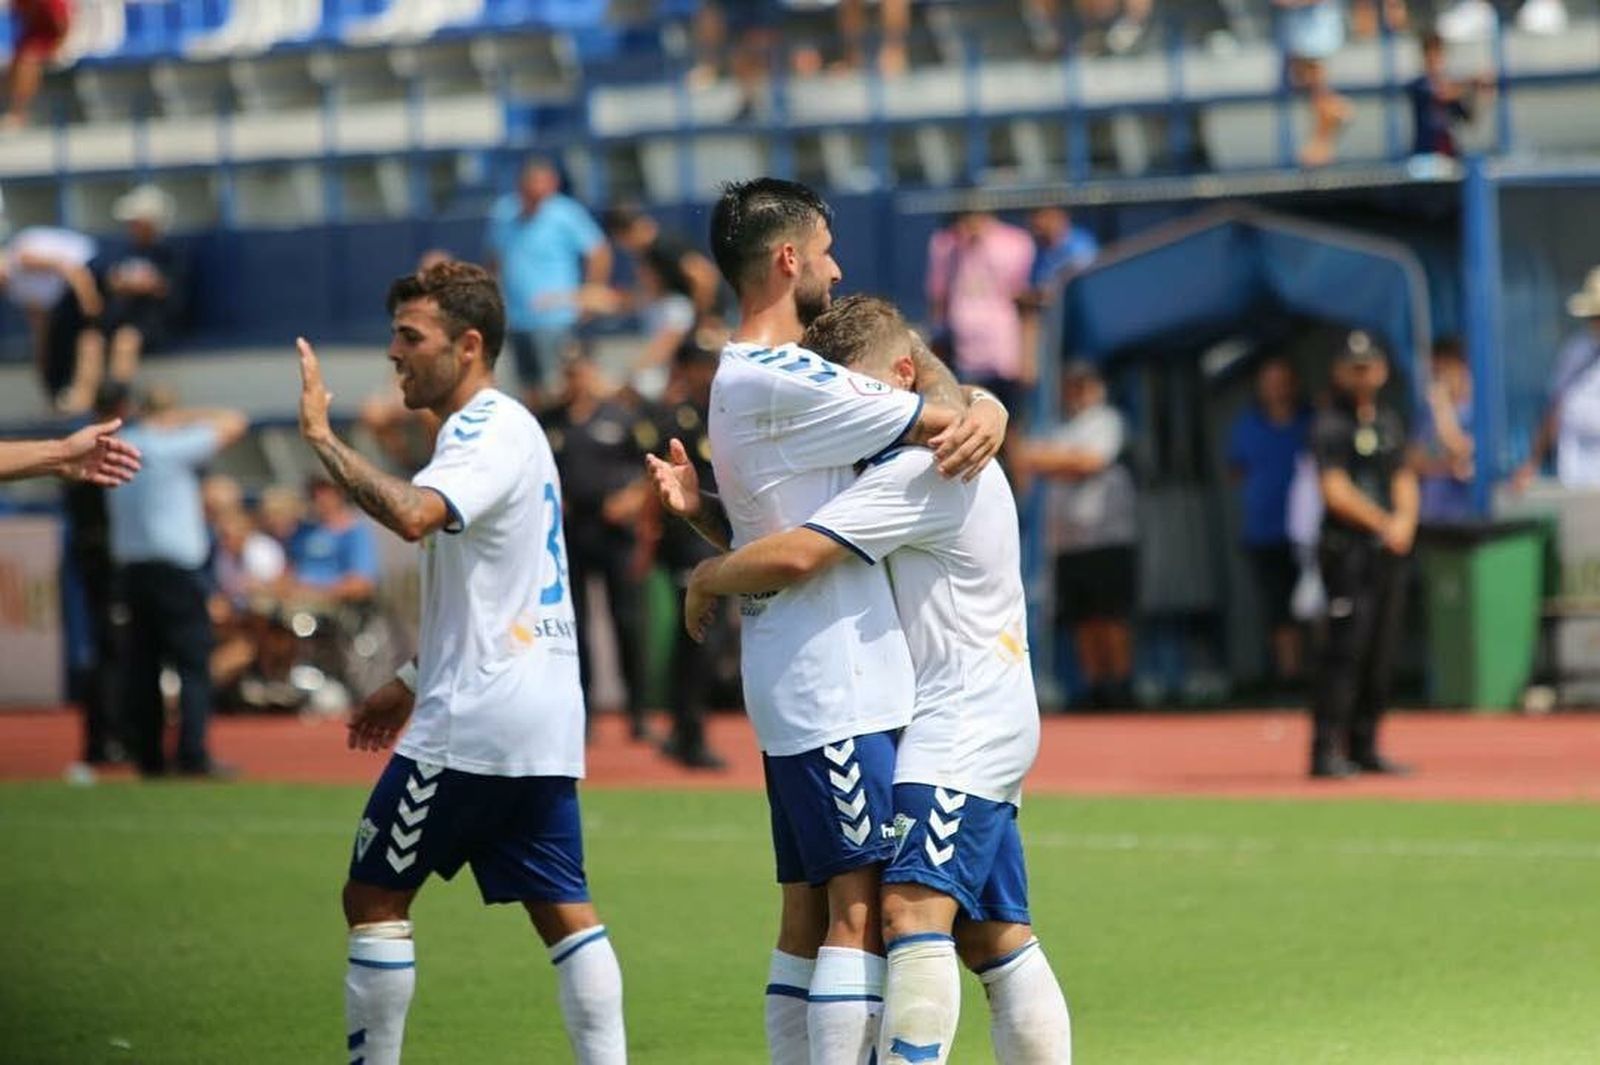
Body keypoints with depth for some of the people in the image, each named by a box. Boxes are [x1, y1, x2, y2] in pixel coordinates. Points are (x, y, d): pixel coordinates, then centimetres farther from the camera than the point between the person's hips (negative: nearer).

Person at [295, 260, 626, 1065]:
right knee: (563, 909, 5)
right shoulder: (506, 428, 20)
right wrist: (415, 682, 27)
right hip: (542, 720, 10)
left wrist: (321, 436, -28)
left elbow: (412, 514, -34)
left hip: (474, 722, -10)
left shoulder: (490, 431, -12)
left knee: (374, 895, 0)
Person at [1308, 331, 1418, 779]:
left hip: (1390, 553, 7)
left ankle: (1364, 749, 11)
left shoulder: (1390, 423, 18)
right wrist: (1384, 523, -11)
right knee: (1346, 649, -12)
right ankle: (1326, 751, -13)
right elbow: (1336, 492, -12)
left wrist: (1406, 520, -2)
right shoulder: (1331, 425, -5)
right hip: (1348, 551, -7)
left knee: (1381, 654, 6)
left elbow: (1404, 480, 18)